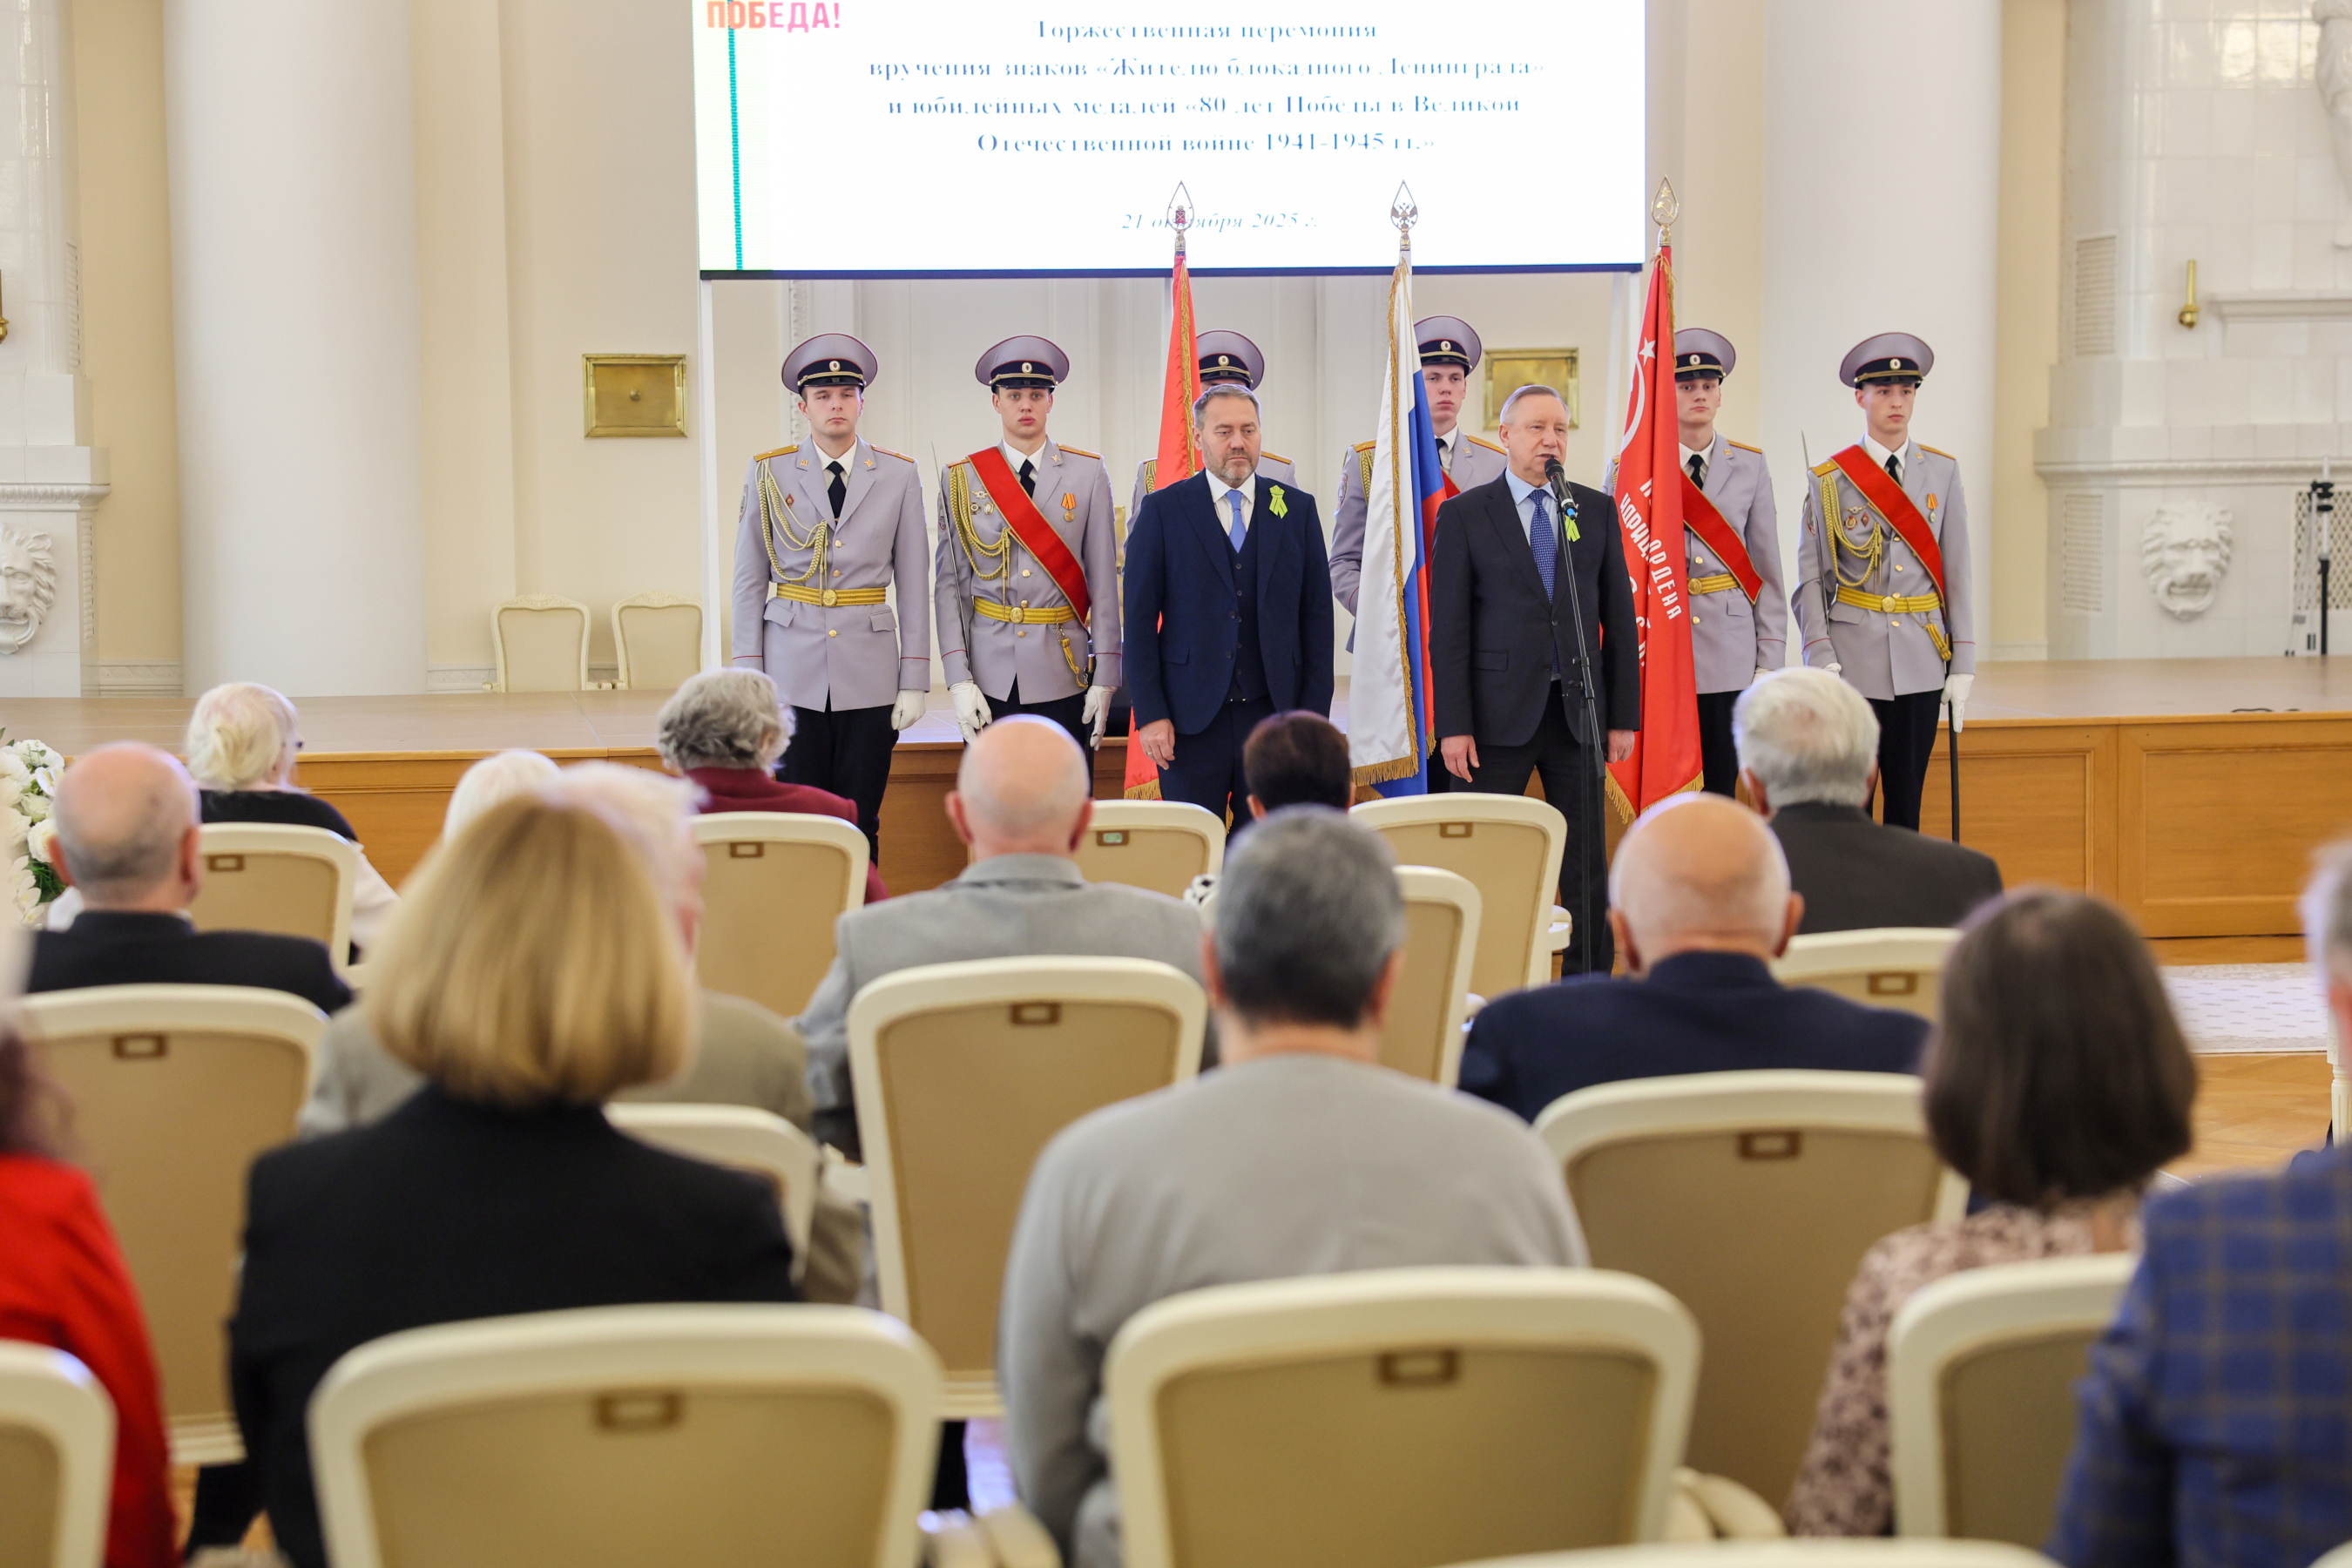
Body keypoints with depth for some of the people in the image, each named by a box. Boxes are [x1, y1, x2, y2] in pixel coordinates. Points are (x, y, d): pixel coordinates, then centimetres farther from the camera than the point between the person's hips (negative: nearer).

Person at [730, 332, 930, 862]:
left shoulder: (898, 476, 6)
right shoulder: (769, 474, 5)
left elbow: (913, 583, 6)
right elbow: (749, 581, 6)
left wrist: (916, 679, 1)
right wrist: (749, 678, -1)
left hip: (869, 675, 0)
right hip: (792, 677, 0)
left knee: (861, 827, 2)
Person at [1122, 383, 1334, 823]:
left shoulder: (1297, 510, 8)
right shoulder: (1162, 511, 2)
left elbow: (1317, 617, 8)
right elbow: (1139, 619, 1)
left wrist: (1314, 715, 1)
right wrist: (1149, 714, -6)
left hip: (1274, 713, 2)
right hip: (1190, 719, -2)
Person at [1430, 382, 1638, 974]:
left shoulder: (1597, 511, 9)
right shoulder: (1464, 514, 1)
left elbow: (1619, 617, 10)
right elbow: (1448, 629, -3)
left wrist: (1624, 715, 4)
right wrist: (1453, 726, -10)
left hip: (1578, 711, 3)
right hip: (1499, 714, -2)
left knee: (1587, 864, 6)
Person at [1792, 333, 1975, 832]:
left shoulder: (1942, 472, 9)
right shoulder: (1829, 480, 1)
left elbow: (1957, 573, 8)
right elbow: (1810, 580, 0)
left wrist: (1962, 664, 3)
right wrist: (1821, 658, -11)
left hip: (1922, 663, 2)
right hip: (1854, 661, -2)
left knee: (1906, 800, 5)